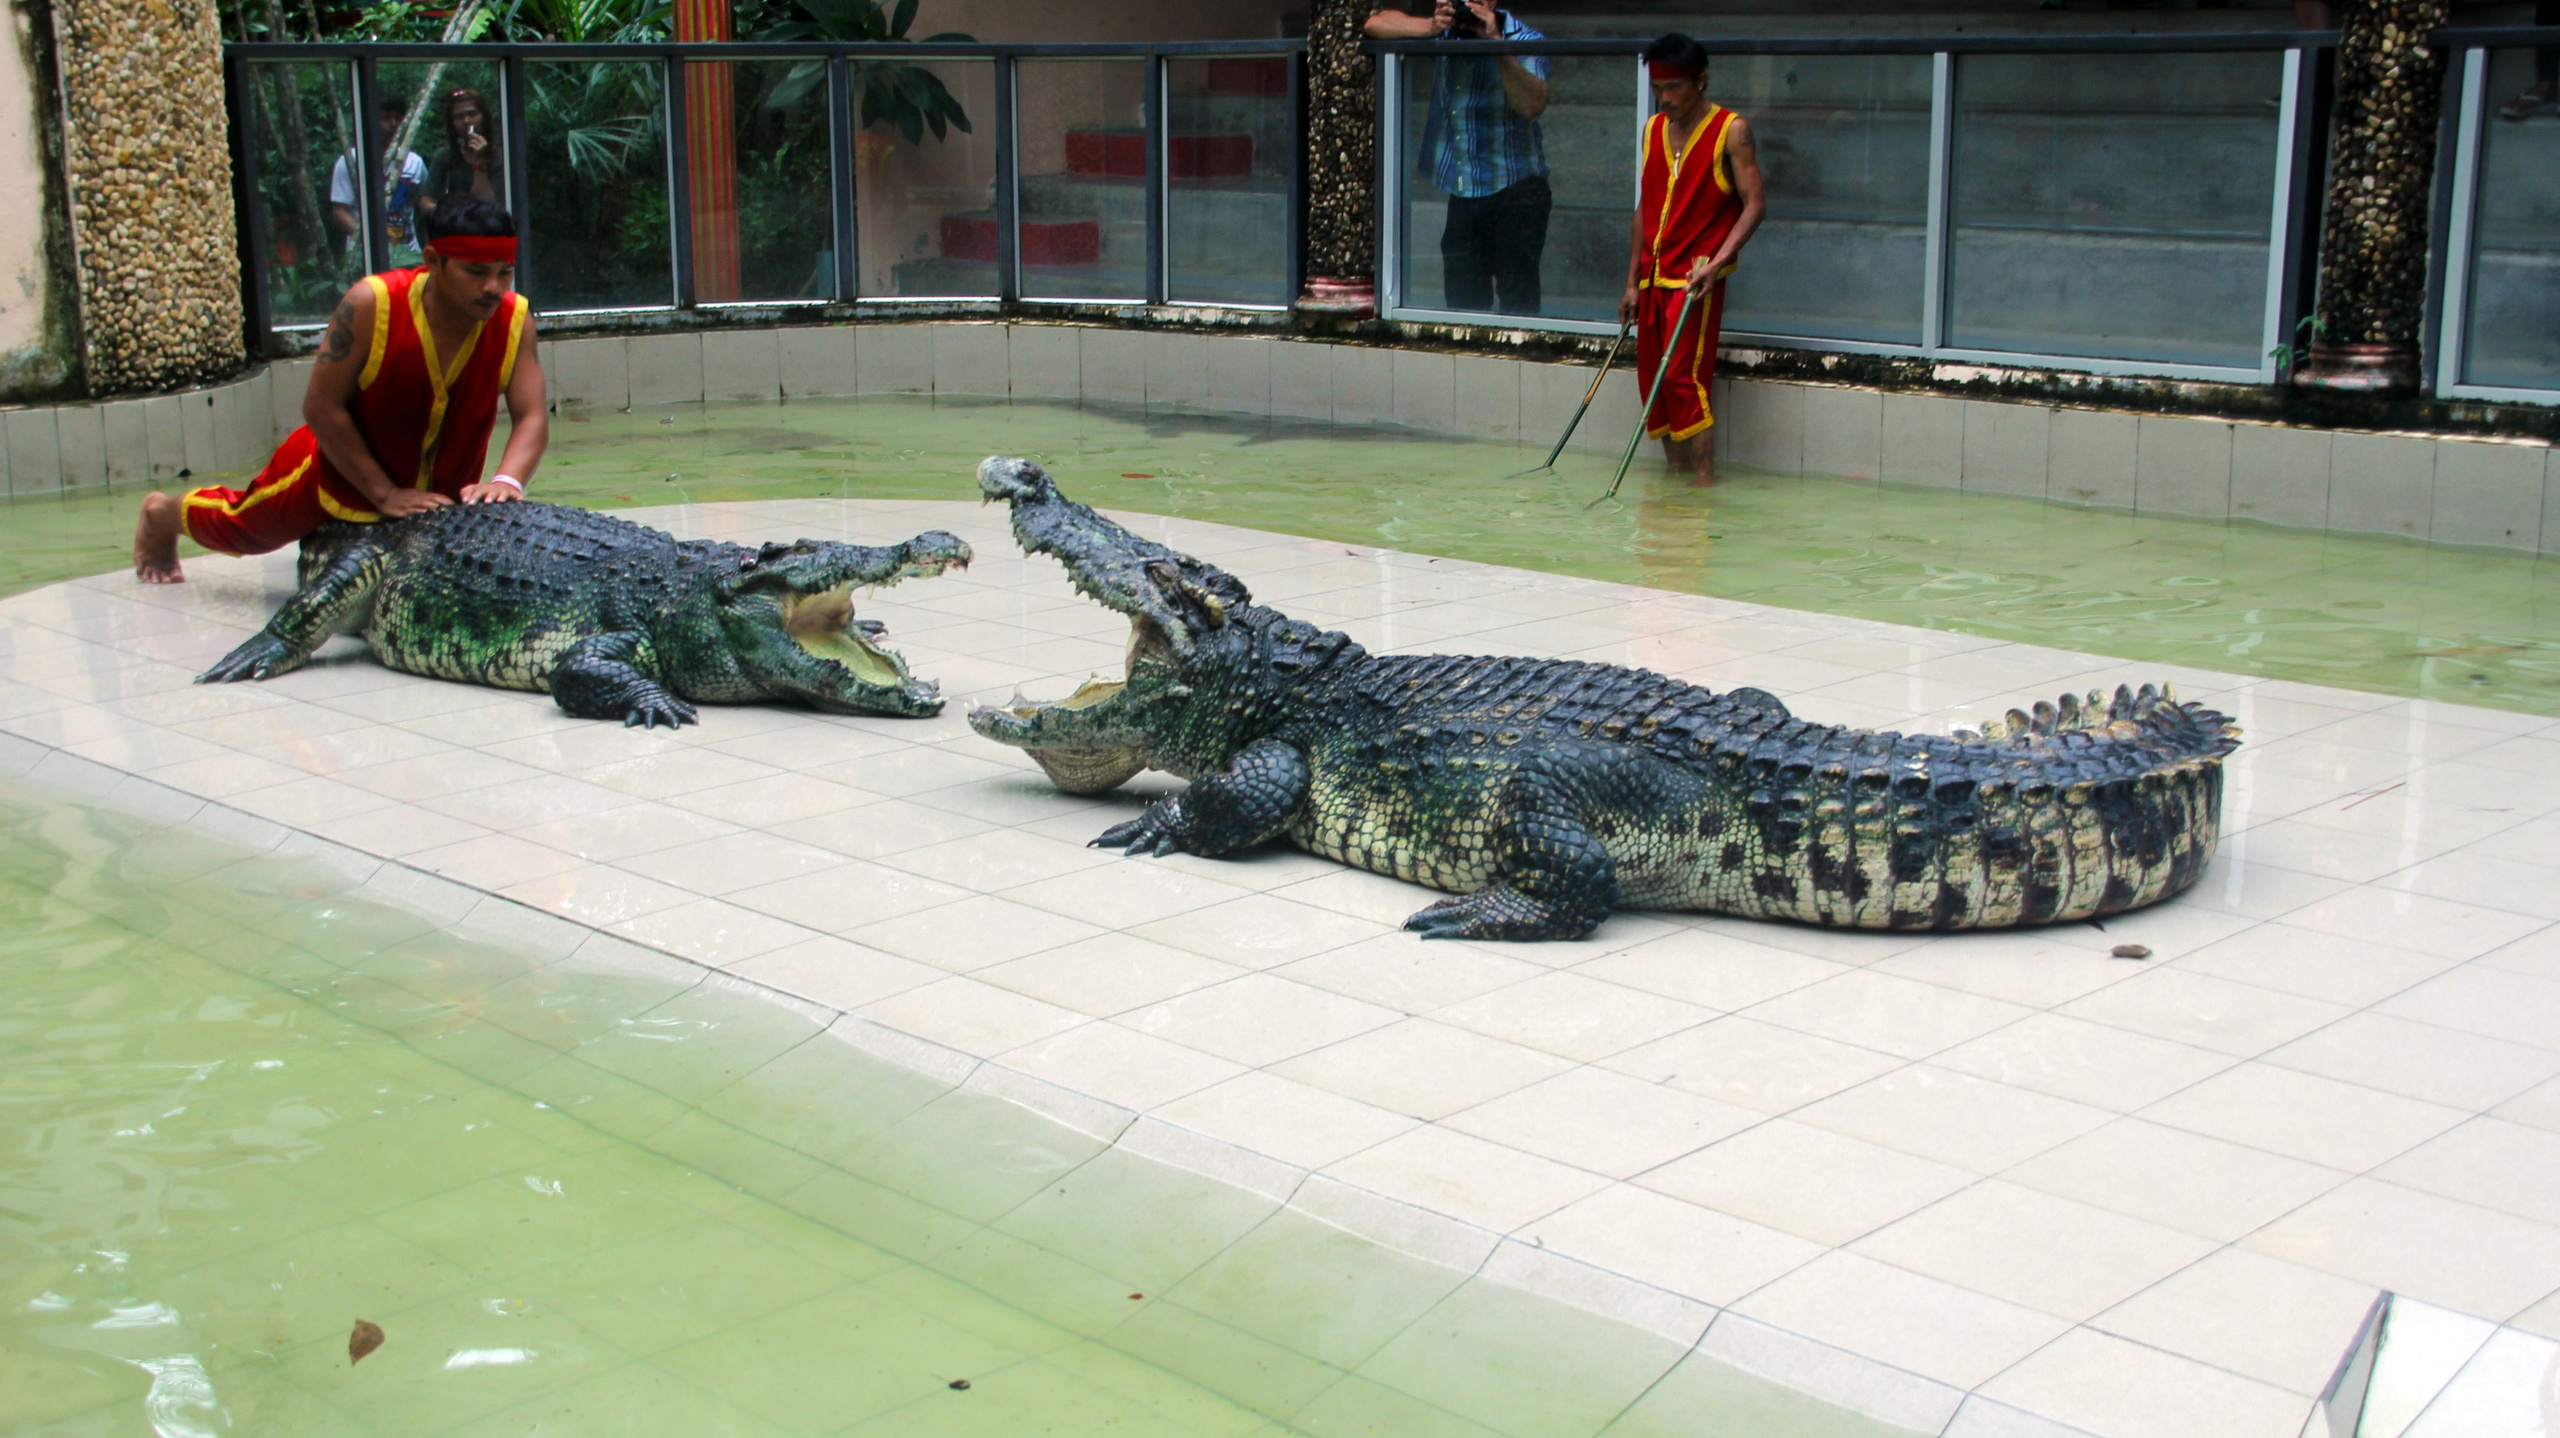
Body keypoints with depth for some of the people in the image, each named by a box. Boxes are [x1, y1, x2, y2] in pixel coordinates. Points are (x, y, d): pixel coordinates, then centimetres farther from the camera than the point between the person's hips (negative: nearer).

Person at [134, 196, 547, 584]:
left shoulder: (514, 321, -27)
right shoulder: (372, 304, -35)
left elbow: (532, 418, -30)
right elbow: (322, 407, -29)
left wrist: (507, 480, -51)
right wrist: (385, 493, -32)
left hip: (443, 491, 3)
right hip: (342, 466, -3)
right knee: (248, 526, 21)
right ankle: (162, 514, 55)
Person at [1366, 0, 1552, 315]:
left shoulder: (1524, 41, -6)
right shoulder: (1445, 34, 7)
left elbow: (1533, 105, -24)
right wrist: (1431, 28, -14)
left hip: (1514, 192, -5)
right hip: (1462, 194, 5)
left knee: (1517, 301, -8)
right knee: (1464, 301, 7)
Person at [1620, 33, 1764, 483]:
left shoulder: (1731, 130, -5)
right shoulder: (1654, 130, 13)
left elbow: (1754, 205, -9)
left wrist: (1717, 262, -21)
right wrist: (1633, 281, 14)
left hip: (1696, 279, -6)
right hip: (1654, 276, 6)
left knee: (1683, 378, -14)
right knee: (1652, 380, 5)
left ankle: (1705, 484, -9)